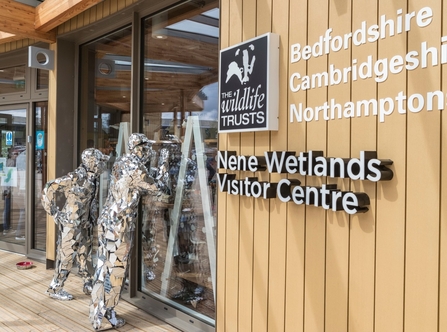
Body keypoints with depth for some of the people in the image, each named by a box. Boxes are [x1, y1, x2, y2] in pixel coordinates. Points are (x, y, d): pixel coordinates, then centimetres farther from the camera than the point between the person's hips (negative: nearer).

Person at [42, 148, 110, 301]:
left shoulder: (94, 179, 4)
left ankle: (88, 285, 27)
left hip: (86, 225, 8)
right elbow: (49, 188, -19)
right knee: (67, 256, 0)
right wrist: (53, 211, -15)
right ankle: (55, 288, 15)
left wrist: (93, 217, 15)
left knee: (85, 255, 15)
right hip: (71, 225, -8)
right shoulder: (75, 178, -21)